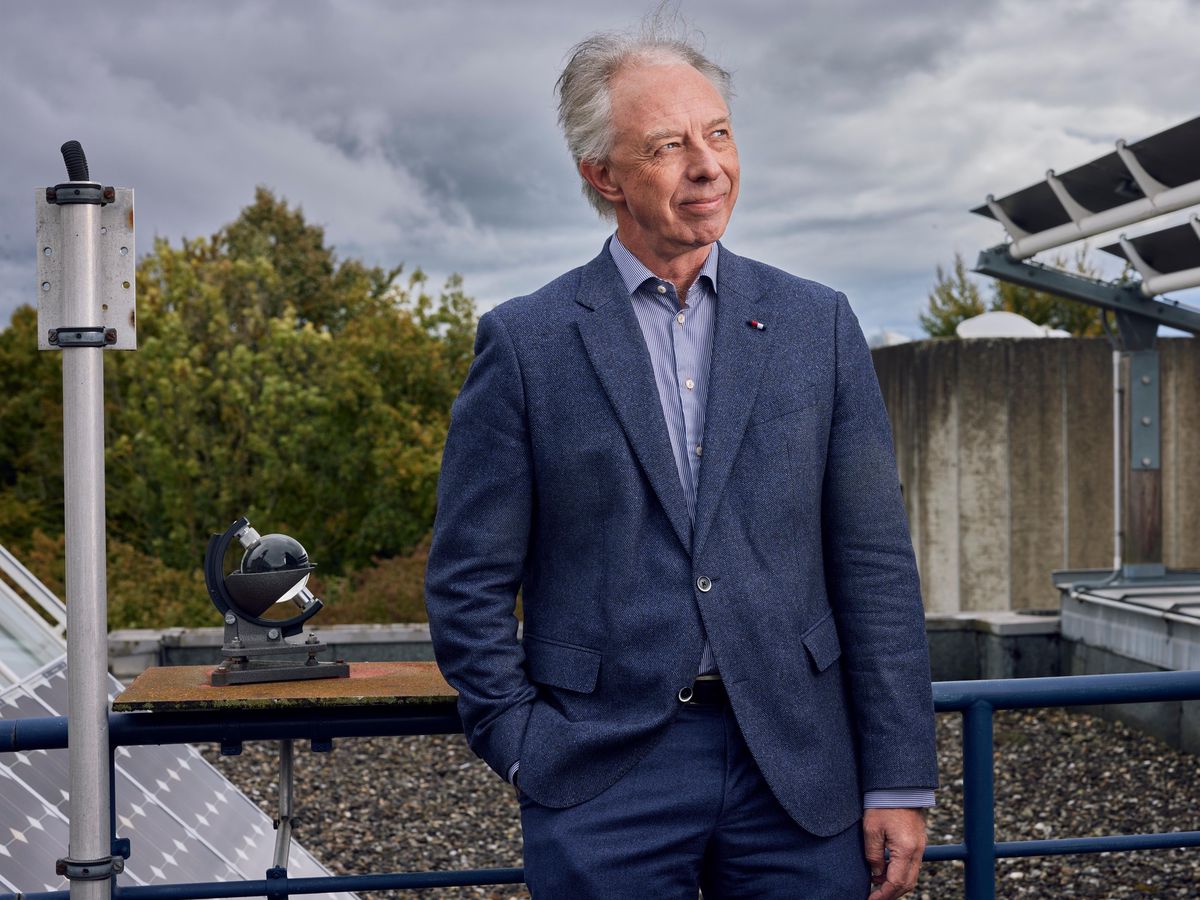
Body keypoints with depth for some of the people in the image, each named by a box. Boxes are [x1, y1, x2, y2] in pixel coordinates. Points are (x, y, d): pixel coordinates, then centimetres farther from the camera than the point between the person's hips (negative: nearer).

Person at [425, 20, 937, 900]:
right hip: (602, 780, -1)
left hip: (796, 768, 2)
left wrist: (899, 781, 0)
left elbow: (875, 564, 2)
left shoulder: (817, 324, 4)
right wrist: (526, 753, -5)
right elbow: (469, 582, 2)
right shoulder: (524, 342, -1)